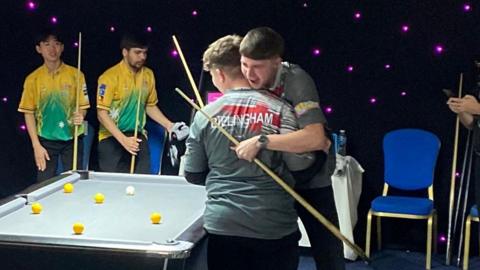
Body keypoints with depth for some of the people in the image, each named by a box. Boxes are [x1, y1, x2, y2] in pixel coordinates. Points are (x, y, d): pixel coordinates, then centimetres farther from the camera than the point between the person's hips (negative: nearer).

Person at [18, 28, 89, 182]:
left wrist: (80, 116, -22)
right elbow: (29, 113, 0)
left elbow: (83, 106, 2)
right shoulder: (33, 79, -2)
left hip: (72, 139, 0)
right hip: (46, 141, 0)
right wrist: (36, 145, -7)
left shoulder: (75, 75, -3)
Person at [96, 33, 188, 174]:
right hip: (112, 138, -4)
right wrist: (123, 140, -24)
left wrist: (170, 126, 4)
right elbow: (102, 113, -15)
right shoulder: (110, 77, -13)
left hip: (138, 137, 5)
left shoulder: (148, 75, 5)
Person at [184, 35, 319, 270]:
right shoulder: (278, 108, -7)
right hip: (275, 226, -1)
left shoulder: (205, 114, 1)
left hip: (222, 225, 2)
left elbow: (193, 175, 7)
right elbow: (300, 162, -14)